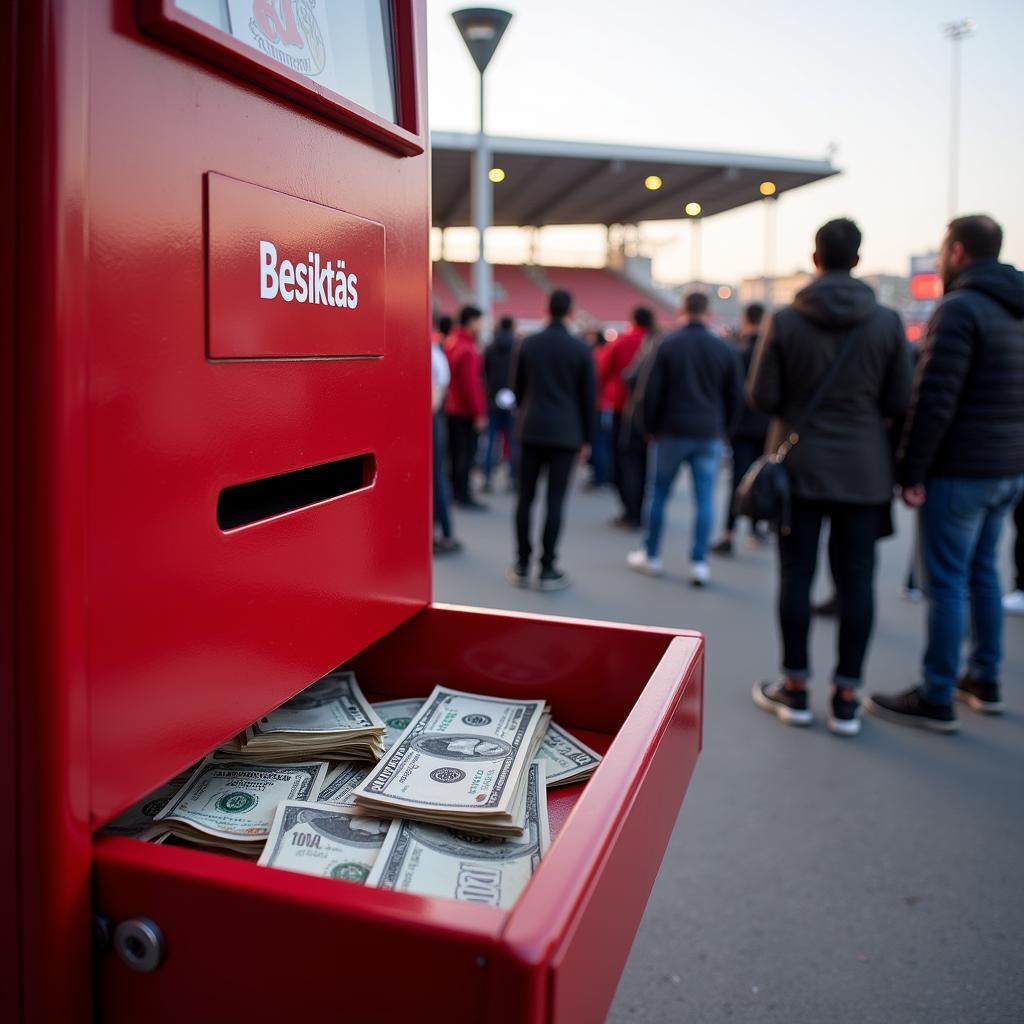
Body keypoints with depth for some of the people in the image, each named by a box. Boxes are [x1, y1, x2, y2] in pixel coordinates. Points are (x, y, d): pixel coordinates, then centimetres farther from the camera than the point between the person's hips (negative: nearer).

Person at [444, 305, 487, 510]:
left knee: (455, 451, 15)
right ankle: (463, 495, 0)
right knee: (467, 453, -3)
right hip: (466, 411, -9)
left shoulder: (451, 342, 9)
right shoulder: (468, 349, -19)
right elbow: (470, 383, -21)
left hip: (451, 407, 9)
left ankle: (455, 491, 24)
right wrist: (479, 412, -18)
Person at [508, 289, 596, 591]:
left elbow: (517, 388, 10)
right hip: (566, 433, -2)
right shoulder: (581, 348, -2)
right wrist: (586, 438, 8)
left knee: (525, 498, 7)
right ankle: (547, 569, 2)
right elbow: (588, 396, 0)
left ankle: (522, 566, 10)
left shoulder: (528, 344, 4)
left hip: (531, 430, 2)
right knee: (555, 500, 0)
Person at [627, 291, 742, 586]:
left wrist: (652, 427, 6)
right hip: (710, 435, 1)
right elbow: (735, 395, 5)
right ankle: (699, 563, 1)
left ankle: (651, 556, 19)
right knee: (705, 499, 3)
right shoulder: (725, 349, 2)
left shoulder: (668, 345, -4)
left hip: (673, 432, -1)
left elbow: (652, 392, -5)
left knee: (660, 495, 11)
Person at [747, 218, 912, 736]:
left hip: (800, 466, -1)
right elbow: (899, 401, -1)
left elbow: (762, 397, -5)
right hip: (865, 471, 1)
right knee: (856, 581, 6)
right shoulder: (887, 322, -3)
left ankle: (795, 689, 15)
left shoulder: (785, 321, -6)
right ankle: (847, 698, 11)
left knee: (796, 576, 7)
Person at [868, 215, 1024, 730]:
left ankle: (936, 699, 5)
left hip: (961, 471, -9)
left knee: (946, 582, -2)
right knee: (982, 572, 18)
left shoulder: (960, 308, -14)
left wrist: (910, 471, -15)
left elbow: (934, 401, -20)